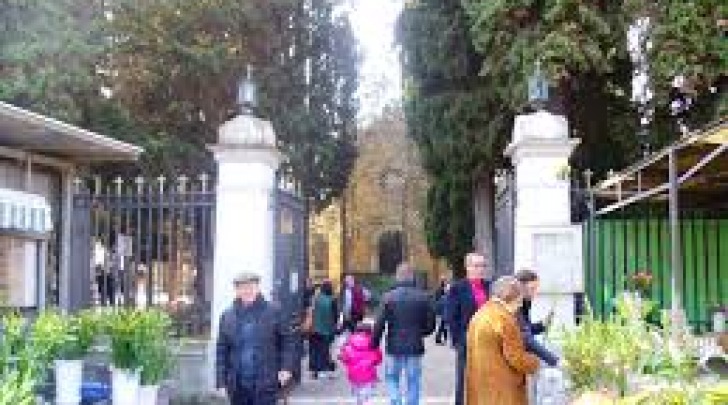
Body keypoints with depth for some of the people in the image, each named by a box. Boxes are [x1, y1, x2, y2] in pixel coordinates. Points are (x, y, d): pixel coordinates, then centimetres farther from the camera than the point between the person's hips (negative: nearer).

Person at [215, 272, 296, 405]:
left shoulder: (273, 312, -1)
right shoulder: (227, 316, 6)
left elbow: (288, 340, 4)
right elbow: (222, 351, 7)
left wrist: (286, 367, -8)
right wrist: (221, 382, 2)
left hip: (265, 385, -3)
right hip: (237, 386, 3)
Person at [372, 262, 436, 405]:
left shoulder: (388, 297, -8)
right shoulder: (423, 297, -5)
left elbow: (379, 324, -9)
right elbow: (430, 324, -2)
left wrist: (374, 342, 4)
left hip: (394, 346, -1)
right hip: (415, 347, 1)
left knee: (392, 378, 16)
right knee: (413, 382, 11)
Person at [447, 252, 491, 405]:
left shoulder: (490, 287, 10)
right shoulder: (458, 288, -3)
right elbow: (451, 316, -6)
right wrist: (457, 339, -11)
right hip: (466, 342, -4)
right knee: (464, 379, 4)